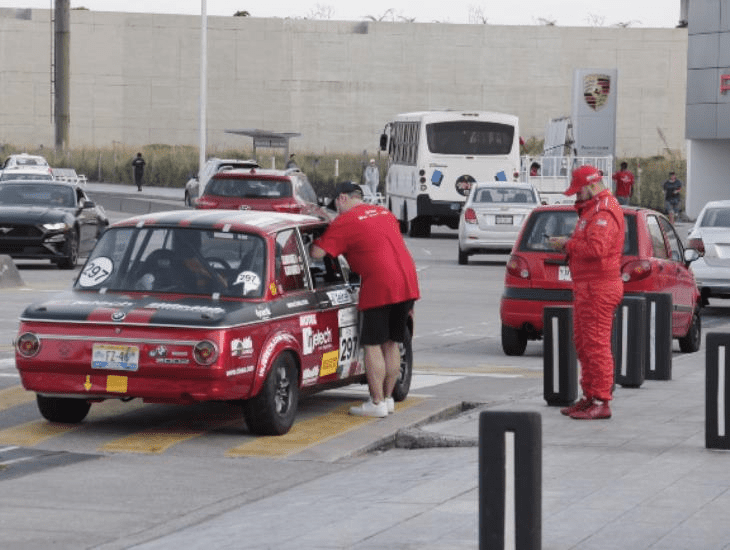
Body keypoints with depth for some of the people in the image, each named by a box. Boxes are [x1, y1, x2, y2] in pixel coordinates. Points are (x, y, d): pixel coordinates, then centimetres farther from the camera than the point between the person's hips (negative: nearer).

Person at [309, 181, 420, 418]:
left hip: (379, 286, -7)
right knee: (391, 343, 15)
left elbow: (317, 253, -9)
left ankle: (377, 403, -1)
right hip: (407, 282, 7)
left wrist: (310, 245, 13)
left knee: (373, 345, 0)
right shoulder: (384, 213, 20)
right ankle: (388, 398, 21)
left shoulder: (345, 222, -4)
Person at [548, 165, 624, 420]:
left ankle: (601, 402, -8)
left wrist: (568, 244, -16)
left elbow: (596, 248, -28)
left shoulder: (604, 212, -15)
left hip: (598, 288, -11)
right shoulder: (592, 208, 20)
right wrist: (568, 244, 5)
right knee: (583, 344, 14)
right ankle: (589, 397, 21)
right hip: (585, 287, 11)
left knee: (597, 344, -9)